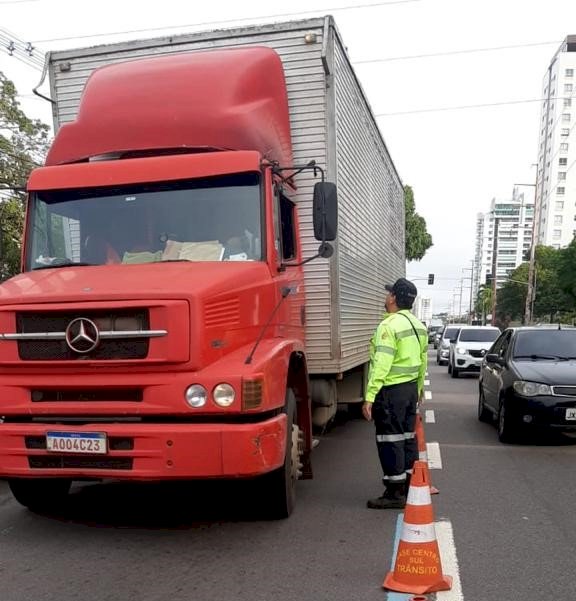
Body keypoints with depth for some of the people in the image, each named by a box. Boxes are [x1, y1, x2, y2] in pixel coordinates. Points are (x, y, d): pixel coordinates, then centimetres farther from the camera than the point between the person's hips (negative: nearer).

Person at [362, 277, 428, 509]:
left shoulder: (389, 326, -17)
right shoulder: (418, 325, 11)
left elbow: (381, 365, -24)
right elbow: (423, 360, 16)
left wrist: (369, 396, -23)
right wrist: (419, 387, 26)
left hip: (391, 390, -9)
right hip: (411, 387, 9)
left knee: (390, 440, -2)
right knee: (407, 436, 16)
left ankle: (395, 492, 3)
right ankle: (410, 486, 26)